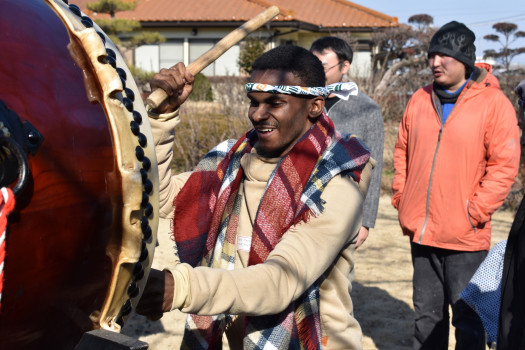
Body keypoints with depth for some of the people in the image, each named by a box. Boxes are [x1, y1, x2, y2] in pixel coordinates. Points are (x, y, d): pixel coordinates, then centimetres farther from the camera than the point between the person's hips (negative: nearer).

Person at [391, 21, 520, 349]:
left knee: (467, 315, 6)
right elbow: (402, 151, 15)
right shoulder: (421, 99, 7)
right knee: (427, 312, 17)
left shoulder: (494, 103, -8)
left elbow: (504, 165, -10)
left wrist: (475, 213, -13)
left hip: (465, 236, -5)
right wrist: (401, 198, 7)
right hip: (421, 231, 5)